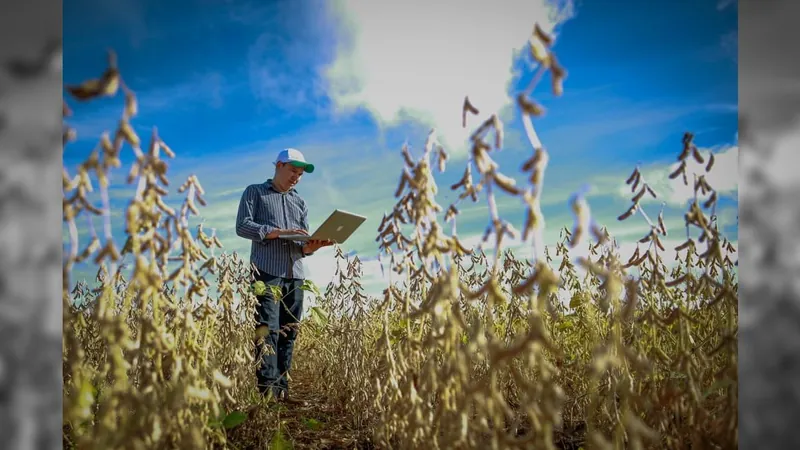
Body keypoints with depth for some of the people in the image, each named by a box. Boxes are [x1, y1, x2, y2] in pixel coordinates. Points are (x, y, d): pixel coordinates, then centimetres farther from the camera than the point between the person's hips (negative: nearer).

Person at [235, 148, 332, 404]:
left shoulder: (300, 202, 23)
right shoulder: (255, 192, 11)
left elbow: (304, 245, 16)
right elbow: (242, 226, -3)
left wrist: (311, 247, -8)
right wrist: (278, 232, -15)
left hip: (295, 274, 5)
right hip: (267, 271, -5)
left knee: (289, 332, 1)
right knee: (268, 329, -13)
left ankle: (282, 388, 4)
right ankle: (268, 389, -15)